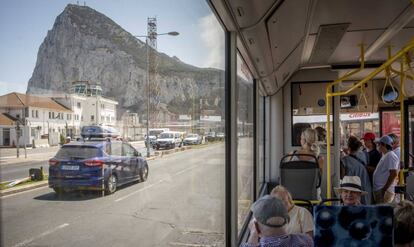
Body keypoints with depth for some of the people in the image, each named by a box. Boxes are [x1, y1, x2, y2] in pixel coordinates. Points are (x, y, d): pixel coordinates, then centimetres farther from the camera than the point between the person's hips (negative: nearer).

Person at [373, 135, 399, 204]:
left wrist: (384, 189, -21)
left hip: (385, 191, -10)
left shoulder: (391, 156, -13)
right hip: (378, 190, 10)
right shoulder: (385, 156, 18)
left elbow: (394, 174, -21)